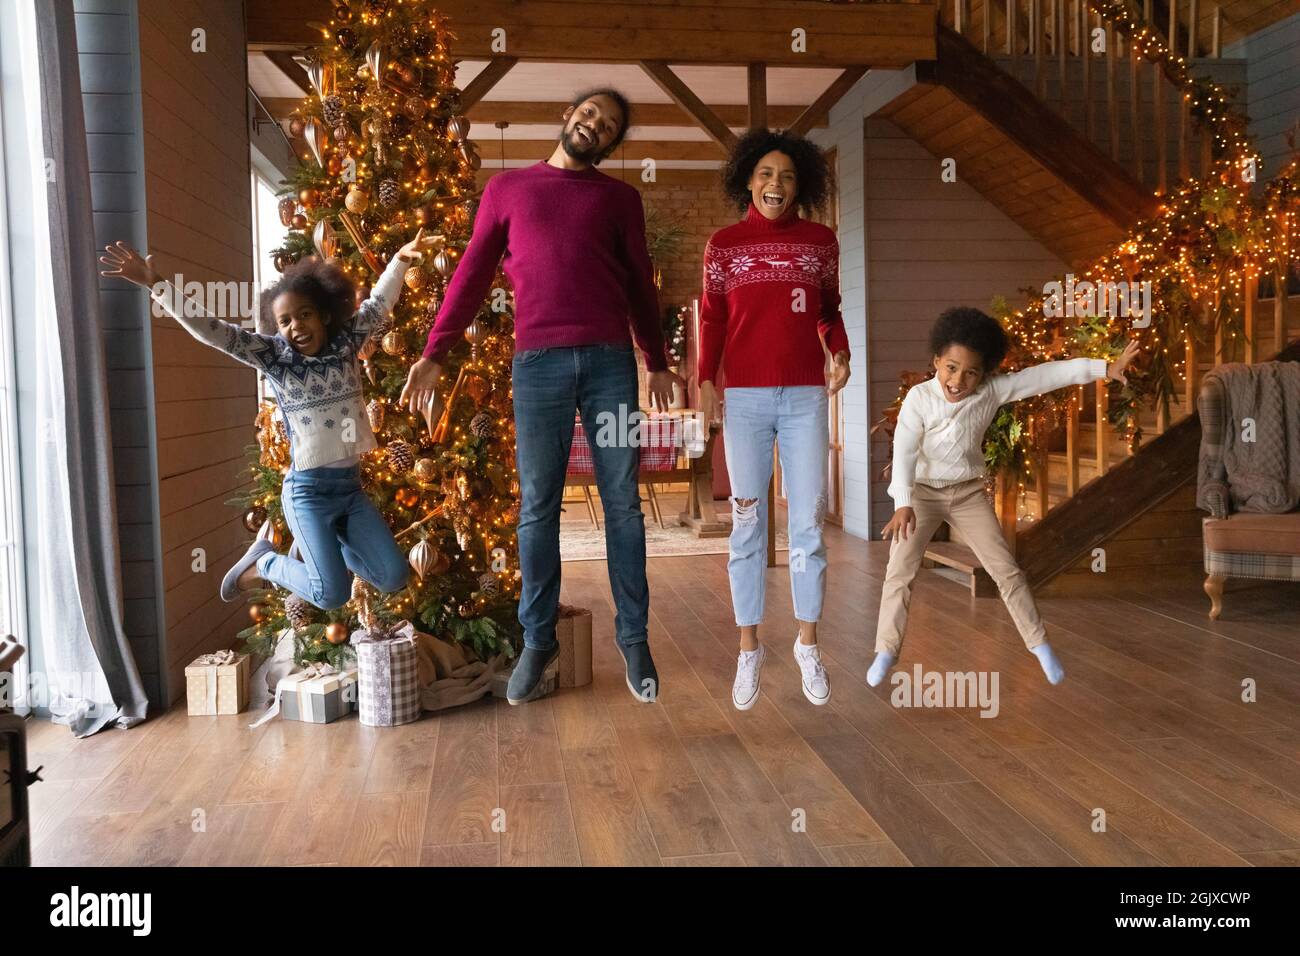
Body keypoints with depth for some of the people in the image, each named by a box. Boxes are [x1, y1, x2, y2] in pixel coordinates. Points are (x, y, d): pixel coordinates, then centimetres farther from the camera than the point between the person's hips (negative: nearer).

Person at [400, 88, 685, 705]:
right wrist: (433, 355, 1)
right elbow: (472, 275, 8)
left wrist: (658, 362, 14)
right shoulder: (507, 188, 12)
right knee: (538, 506, 3)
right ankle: (538, 641, 15)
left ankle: (633, 639, 13)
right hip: (538, 363, -1)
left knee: (622, 503, 3)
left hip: (610, 360, 1)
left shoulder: (620, 198, 15)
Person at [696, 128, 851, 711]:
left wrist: (840, 355, -4)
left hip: (806, 397, 1)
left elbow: (830, 311, 15)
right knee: (747, 524, 4)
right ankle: (749, 650, 15)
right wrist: (706, 379, -5)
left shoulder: (820, 241, 8)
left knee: (809, 522, 4)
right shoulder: (724, 243, 5)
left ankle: (808, 645, 19)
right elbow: (712, 317, 7)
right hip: (744, 399, -1)